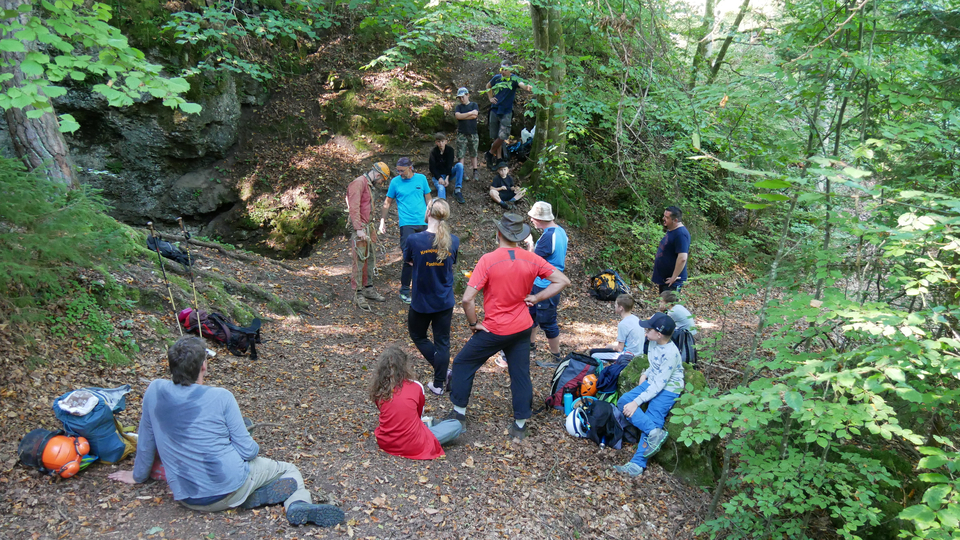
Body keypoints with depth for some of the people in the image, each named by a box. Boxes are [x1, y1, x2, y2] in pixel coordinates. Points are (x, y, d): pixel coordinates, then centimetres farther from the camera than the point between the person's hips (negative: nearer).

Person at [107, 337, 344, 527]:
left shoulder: (155, 391, -6)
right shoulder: (221, 397, -16)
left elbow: (145, 442, 8)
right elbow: (247, 450, -11)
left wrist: (137, 476, 26)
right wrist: (255, 450, 13)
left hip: (187, 498, 5)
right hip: (230, 486, -4)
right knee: (290, 470, 19)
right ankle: (297, 504, -13)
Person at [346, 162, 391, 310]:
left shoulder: (369, 185, 17)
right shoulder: (359, 183, -13)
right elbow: (354, 208, -20)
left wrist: (371, 228, 18)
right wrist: (359, 229, -24)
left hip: (368, 227, 10)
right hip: (360, 227, -10)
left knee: (369, 259, 13)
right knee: (360, 261, -7)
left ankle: (368, 288, 24)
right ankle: (358, 294, -2)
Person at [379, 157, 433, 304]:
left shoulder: (421, 178, 7)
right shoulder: (395, 182, 2)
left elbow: (428, 199, 15)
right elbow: (387, 202, 9)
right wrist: (382, 221, 5)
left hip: (424, 223, 3)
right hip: (407, 224, -3)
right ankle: (404, 291, 3)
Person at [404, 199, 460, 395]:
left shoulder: (414, 240, -18)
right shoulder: (453, 241, -9)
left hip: (421, 301, -2)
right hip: (445, 301, 3)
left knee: (418, 336, 21)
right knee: (442, 342, 14)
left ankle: (444, 371, 13)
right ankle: (438, 384, 22)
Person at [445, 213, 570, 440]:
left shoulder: (488, 260, -18)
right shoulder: (532, 259, -5)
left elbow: (467, 298, -21)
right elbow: (563, 280, -1)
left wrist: (473, 323, -6)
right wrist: (537, 298, -2)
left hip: (494, 330, -4)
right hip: (522, 328, 4)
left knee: (463, 364, 15)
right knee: (520, 374, 14)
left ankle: (459, 412, 23)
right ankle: (520, 424, 20)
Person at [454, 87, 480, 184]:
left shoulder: (474, 105, 7)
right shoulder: (458, 106, 9)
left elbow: (475, 115, -12)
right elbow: (457, 116, -11)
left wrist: (463, 116, -11)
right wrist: (470, 113, -12)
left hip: (473, 133, 0)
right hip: (461, 134, 0)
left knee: (473, 154, 7)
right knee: (461, 155, -3)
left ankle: (475, 172, 12)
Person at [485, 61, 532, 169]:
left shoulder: (514, 79, -8)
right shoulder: (497, 78, 2)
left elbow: (521, 84, -30)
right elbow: (488, 86, 22)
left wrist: (527, 87, -52)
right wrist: (490, 98, 10)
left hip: (506, 112, -3)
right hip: (495, 110, 3)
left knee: (502, 136, -10)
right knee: (495, 136, 7)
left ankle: (490, 153, 12)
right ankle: (498, 158, 19)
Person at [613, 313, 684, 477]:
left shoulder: (671, 353, -25)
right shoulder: (654, 343, 0)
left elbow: (659, 385, -25)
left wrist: (636, 402, -26)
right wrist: (646, 374, 1)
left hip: (667, 389, -8)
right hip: (652, 382, 8)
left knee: (651, 420, -20)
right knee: (623, 401, -12)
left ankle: (637, 464, -17)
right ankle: (655, 432, -21)